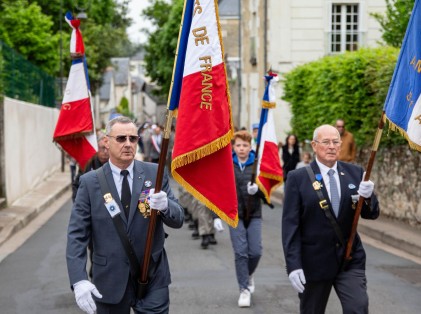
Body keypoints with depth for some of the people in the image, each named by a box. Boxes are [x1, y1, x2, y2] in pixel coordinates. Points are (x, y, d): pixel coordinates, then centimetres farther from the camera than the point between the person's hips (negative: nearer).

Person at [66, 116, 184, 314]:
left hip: (152, 278, 0)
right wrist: (79, 280, -18)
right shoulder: (90, 182, -2)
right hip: (110, 282, 0)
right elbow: (76, 234, -5)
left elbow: (178, 220, 1)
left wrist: (165, 206, -23)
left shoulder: (155, 174, 0)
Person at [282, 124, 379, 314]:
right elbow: (290, 224, -8)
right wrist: (293, 265, -15)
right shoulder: (298, 178, -5)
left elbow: (372, 214, 5)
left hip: (350, 258, 2)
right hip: (314, 261, -2)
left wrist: (368, 197, -18)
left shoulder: (355, 173, 5)